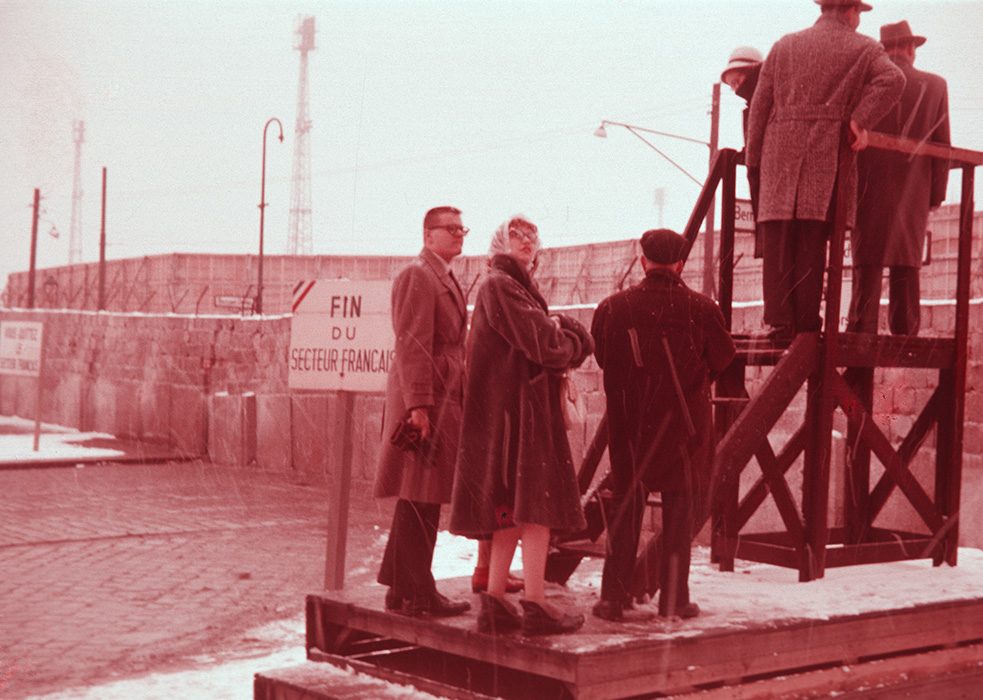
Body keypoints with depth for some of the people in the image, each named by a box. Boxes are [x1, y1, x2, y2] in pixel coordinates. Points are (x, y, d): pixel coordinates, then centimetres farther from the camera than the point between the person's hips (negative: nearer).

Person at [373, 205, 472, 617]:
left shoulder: (444, 279, 21)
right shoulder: (417, 276, -10)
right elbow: (412, 344, -18)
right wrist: (418, 405, -24)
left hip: (443, 401, 10)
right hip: (425, 402, -10)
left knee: (423, 501, 14)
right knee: (419, 500, -5)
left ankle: (403, 588, 22)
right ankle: (416, 595, 1)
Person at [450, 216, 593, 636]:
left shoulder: (517, 287, 22)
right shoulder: (499, 286, -9)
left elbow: (580, 340, 18)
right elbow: (542, 344, -17)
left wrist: (560, 334, -4)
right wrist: (568, 339, 2)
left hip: (522, 408, 10)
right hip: (517, 408, -10)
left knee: (513, 510, 9)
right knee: (535, 506, -9)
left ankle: (495, 605, 11)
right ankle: (535, 608, -7)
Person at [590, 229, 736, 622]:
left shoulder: (613, 308, -8)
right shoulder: (701, 309, -11)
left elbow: (602, 358, 5)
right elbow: (722, 362, 2)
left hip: (628, 423, 2)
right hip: (684, 423, -1)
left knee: (625, 506, 11)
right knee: (680, 509, 9)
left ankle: (613, 597, 12)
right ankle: (673, 598, 12)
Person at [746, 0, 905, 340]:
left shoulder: (784, 45, 17)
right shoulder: (863, 49, 10)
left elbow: (760, 104, 13)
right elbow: (893, 79, -11)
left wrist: (754, 160, 16)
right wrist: (861, 120, -9)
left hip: (779, 151, 2)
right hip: (827, 152, -2)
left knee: (778, 243, 1)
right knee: (812, 242, -3)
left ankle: (779, 322, -4)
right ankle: (806, 324, -4)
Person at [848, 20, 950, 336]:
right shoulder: (935, 86, 5)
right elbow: (942, 145, 4)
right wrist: (936, 194, 10)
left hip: (871, 191, -2)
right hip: (914, 195, 2)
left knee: (868, 266, -2)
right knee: (906, 267, 6)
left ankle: (862, 336, -9)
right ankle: (905, 340, 5)